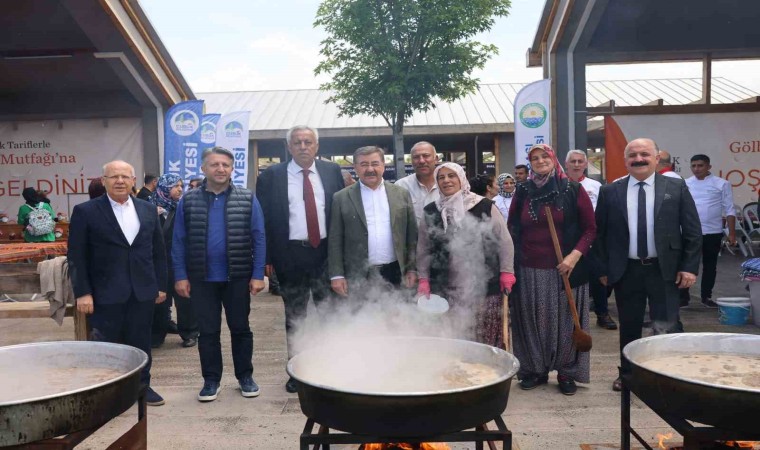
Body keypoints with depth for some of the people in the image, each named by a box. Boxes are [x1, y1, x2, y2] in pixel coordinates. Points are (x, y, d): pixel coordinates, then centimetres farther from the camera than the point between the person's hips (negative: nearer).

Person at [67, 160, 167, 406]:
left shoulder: (148, 209, 7)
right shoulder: (85, 211, -4)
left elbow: (158, 250, 11)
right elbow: (76, 256, -5)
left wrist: (161, 285, 8)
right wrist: (82, 292, -10)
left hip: (143, 291, 4)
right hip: (106, 292, -3)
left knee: (141, 342, 12)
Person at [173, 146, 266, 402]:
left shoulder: (248, 199, -1)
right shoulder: (188, 201, 2)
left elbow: (259, 238, -3)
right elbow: (178, 242, 3)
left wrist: (258, 275, -8)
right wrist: (180, 276, -4)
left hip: (238, 277, -1)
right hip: (202, 278, 1)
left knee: (240, 328, 10)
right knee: (207, 331, 10)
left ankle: (245, 376, 24)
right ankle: (211, 379, 23)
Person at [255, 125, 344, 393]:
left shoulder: (332, 171, 5)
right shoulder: (271, 176, 1)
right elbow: (263, 218, 0)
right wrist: (266, 258, -6)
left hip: (326, 252, 1)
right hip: (290, 255, -1)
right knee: (293, 318, 10)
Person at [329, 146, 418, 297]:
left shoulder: (401, 194, 7)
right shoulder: (342, 198, 2)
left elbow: (412, 235, 8)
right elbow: (335, 240, 0)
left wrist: (412, 269, 3)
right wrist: (337, 275, -5)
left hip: (395, 274, 2)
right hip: (358, 276, -1)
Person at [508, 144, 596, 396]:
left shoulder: (573, 189, 0)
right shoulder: (522, 192, 6)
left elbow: (590, 228, 0)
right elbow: (512, 230, 10)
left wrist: (575, 255, -14)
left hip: (565, 270, -1)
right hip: (529, 271, 2)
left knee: (565, 322, 5)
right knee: (533, 322, 7)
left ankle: (567, 373, 19)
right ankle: (534, 369, 21)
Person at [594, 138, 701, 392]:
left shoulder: (676, 188, 1)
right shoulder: (610, 192, 1)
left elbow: (692, 230, 2)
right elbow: (600, 233, 4)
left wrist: (689, 266, -4)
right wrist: (603, 269, 2)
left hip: (664, 270, -1)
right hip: (626, 271, 1)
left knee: (666, 328, 1)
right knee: (629, 326, 13)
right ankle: (627, 373, 29)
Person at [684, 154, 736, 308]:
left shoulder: (722, 184, -1)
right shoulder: (685, 184, 4)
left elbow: (729, 211, 0)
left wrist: (732, 233, -3)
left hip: (712, 232, 0)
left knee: (710, 266, 10)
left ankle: (706, 296, 23)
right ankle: (683, 296, 11)